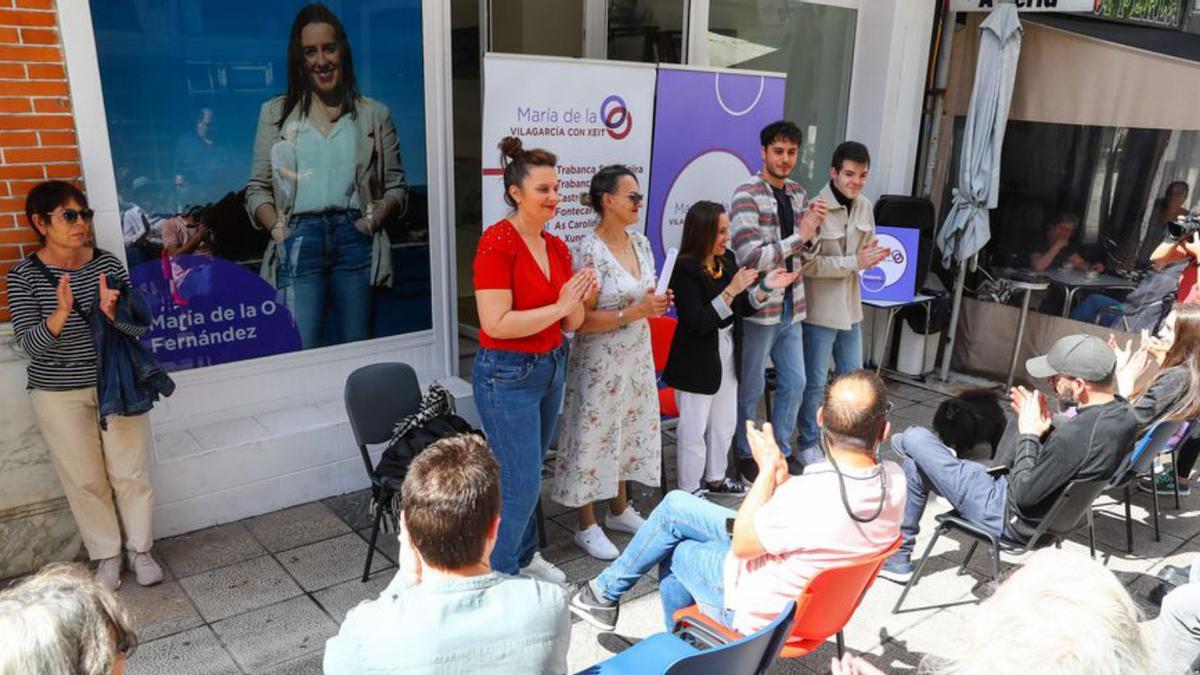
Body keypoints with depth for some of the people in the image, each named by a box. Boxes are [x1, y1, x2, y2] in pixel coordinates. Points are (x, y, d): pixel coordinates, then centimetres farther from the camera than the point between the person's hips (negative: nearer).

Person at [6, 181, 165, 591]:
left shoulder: (107, 264, -4)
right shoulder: (24, 275, -8)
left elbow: (140, 328, -5)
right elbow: (30, 345, -14)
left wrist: (114, 312, -27)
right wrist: (61, 313, -33)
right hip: (59, 395, -1)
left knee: (130, 472, 7)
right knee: (86, 480, 9)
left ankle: (140, 549, 25)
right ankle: (107, 556, 26)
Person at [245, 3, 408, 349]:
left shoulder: (374, 114, 14)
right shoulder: (276, 112, 14)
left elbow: (396, 185, 13)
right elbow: (257, 188, 11)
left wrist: (373, 220, -5)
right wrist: (277, 227, -6)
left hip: (355, 240, 0)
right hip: (299, 241, 0)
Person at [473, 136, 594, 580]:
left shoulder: (556, 246, 5)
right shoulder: (497, 242, -17)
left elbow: (571, 325, 8)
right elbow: (496, 323, -23)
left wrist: (579, 300, -13)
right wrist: (558, 306, -20)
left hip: (552, 367, 7)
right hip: (508, 375, -7)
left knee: (528, 474, 18)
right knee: (522, 482, -1)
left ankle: (524, 556, 35)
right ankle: (498, 575, 18)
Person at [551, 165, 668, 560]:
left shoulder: (641, 243, 6)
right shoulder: (591, 251, -18)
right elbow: (582, 320, -19)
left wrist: (656, 304, -4)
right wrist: (634, 312, -25)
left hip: (636, 355, 8)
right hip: (600, 360, -8)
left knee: (629, 430, 17)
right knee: (595, 435, 3)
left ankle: (620, 510, 35)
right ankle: (587, 526, 18)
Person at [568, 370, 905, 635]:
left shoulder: (811, 495, -38)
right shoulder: (895, 480, -17)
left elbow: (741, 545, -19)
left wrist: (769, 468, -13)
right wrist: (782, 477, -10)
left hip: (758, 614, -7)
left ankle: (605, 592, 38)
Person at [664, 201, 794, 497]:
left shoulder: (728, 260, 1)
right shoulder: (684, 269, -20)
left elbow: (739, 310, 8)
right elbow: (697, 323, -26)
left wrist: (764, 288, -6)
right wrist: (731, 290, -27)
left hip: (727, 356, 8)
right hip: (696, 362, -8)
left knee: (725, 423, 21)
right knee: (694, 429, 5)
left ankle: (716, 478, 40)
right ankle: (689, 491, 21)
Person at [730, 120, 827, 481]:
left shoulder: (797, 193, 9)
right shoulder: (746, 195, -14)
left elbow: (803, 253, 14)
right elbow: (752, 257, -22)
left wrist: (814, 227, -6)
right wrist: (800, 235, -19)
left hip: (791, 306, 7)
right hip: (760, 307, -7)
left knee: (795, 382, 14)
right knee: (752, 389, 6)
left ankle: (780, 451, 31)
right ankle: (747, 456, 24)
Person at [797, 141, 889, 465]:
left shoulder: (864, 207, 4)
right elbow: (808, 264, -23)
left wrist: (871, 257, -8)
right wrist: (855, 262, -22)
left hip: (851, 308, 7)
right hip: (820, 309, -7)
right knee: (815, 381, 5)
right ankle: (808, 444, 23)